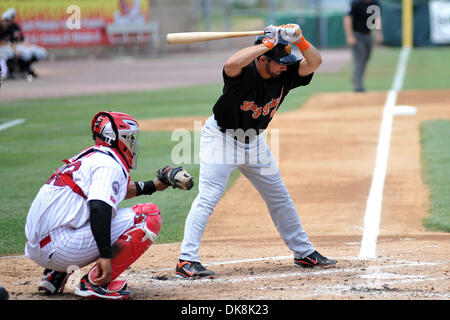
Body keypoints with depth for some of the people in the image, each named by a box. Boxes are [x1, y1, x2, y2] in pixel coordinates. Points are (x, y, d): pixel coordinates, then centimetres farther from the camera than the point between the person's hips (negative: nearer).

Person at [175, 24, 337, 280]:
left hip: (254, 141, 7)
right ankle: (187, 261, -16)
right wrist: (270, 42, -44)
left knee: (280, 197, 14)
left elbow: (314, 62, -17)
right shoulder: (244, 73, -29)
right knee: (208, 197, -16)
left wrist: (298, 39, -34)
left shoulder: (284, 75, -11)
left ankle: (304, 253, 27)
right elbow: (231, 64, -52)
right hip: (221, 138, -7)